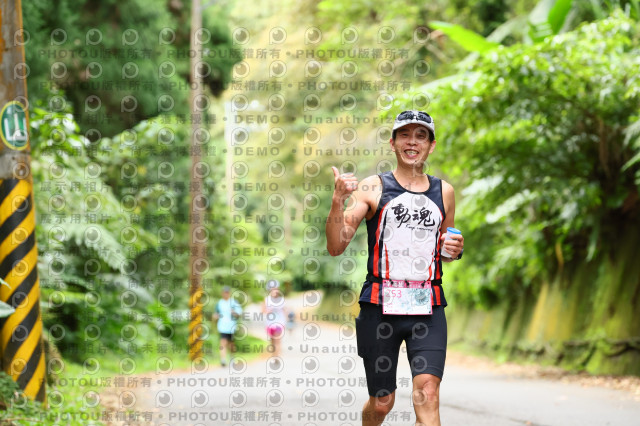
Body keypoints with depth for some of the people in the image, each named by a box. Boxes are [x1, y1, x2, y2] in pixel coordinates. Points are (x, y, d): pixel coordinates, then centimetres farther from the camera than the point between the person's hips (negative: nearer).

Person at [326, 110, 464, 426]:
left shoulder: (444, 192, 12)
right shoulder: (372, 188, 2)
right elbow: (335, 247, -5)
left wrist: (455, 251, 4)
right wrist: (338, 201, -20)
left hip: (428, 307, 2)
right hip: (379, 305, -2)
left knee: (427, 392, -17)